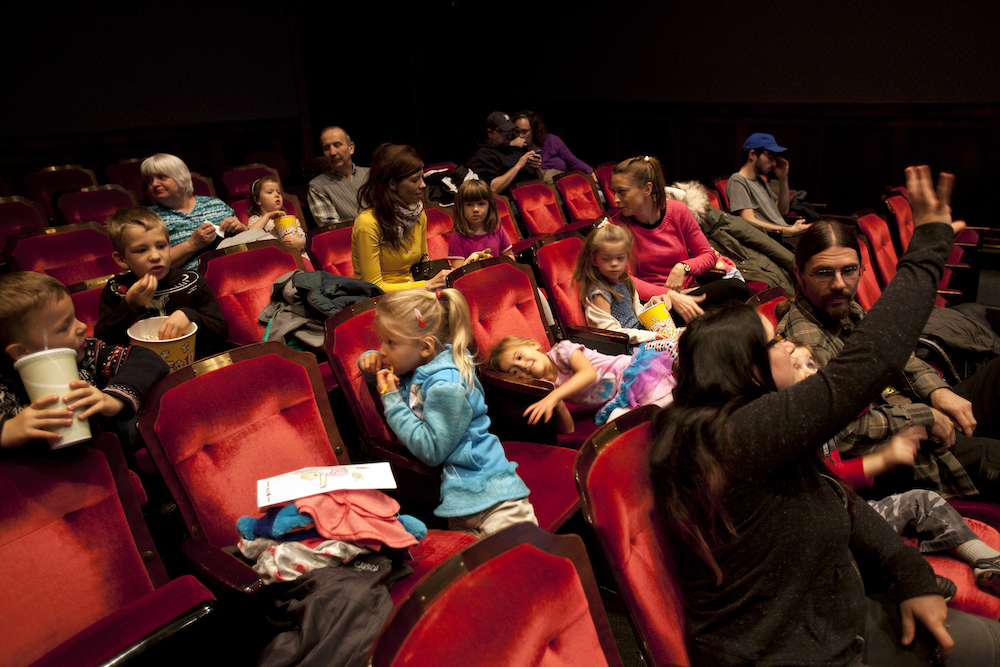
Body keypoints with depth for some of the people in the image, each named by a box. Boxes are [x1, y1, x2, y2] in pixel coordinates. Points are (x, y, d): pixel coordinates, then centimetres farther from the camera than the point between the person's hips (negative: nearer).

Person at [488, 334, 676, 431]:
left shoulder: (562, 350, -7)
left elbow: (589, 373, -27)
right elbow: (568, 430, 0)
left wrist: (554, 397, -36)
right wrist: (557, 404, -17)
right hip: (616, 401, 5)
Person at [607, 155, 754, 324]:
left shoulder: (678, 211, 3)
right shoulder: (616, 226, -5)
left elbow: (708, 255, 9)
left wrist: (683, 267, -14)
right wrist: (672, 297, -26)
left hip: (688, 292, 4)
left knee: (736, 287, -28)